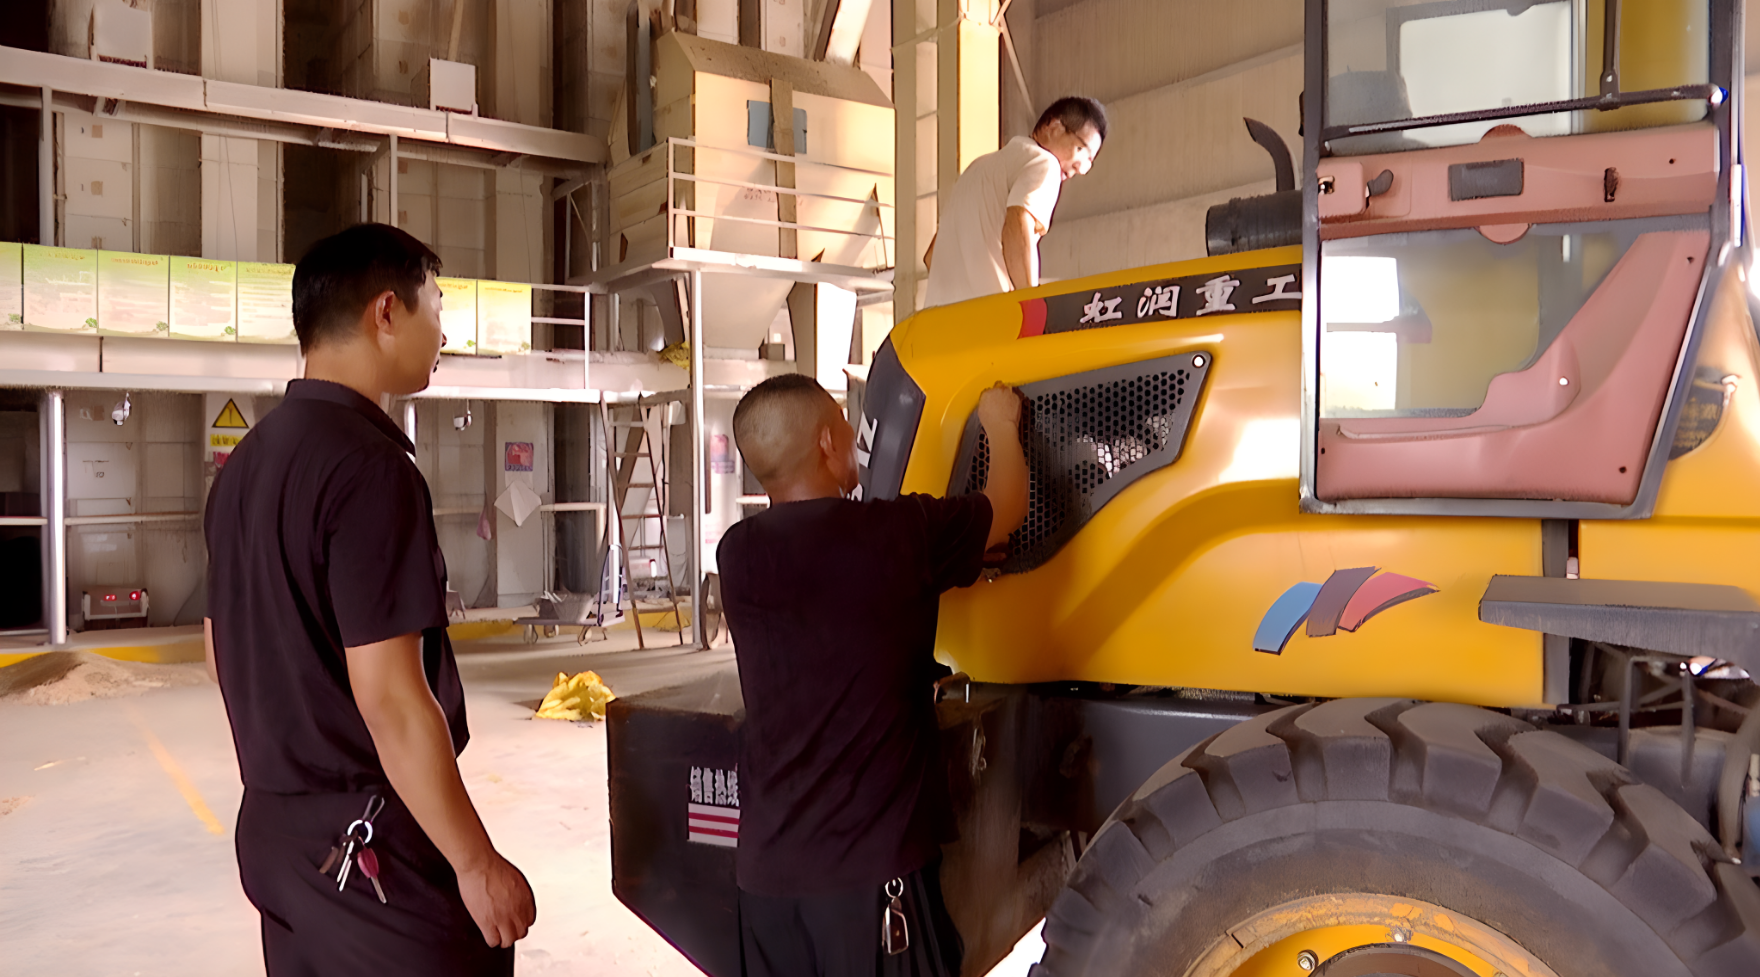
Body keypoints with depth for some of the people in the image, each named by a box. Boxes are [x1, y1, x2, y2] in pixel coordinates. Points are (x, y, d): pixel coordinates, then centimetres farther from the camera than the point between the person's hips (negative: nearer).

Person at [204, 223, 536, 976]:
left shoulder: (245, 463, 8)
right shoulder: (368, 464, -20)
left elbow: (223, 647, 16)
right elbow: (389, 696, -24)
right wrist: (477, 863, -18)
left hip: (276, 830, 9)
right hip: (373, 842, -9)